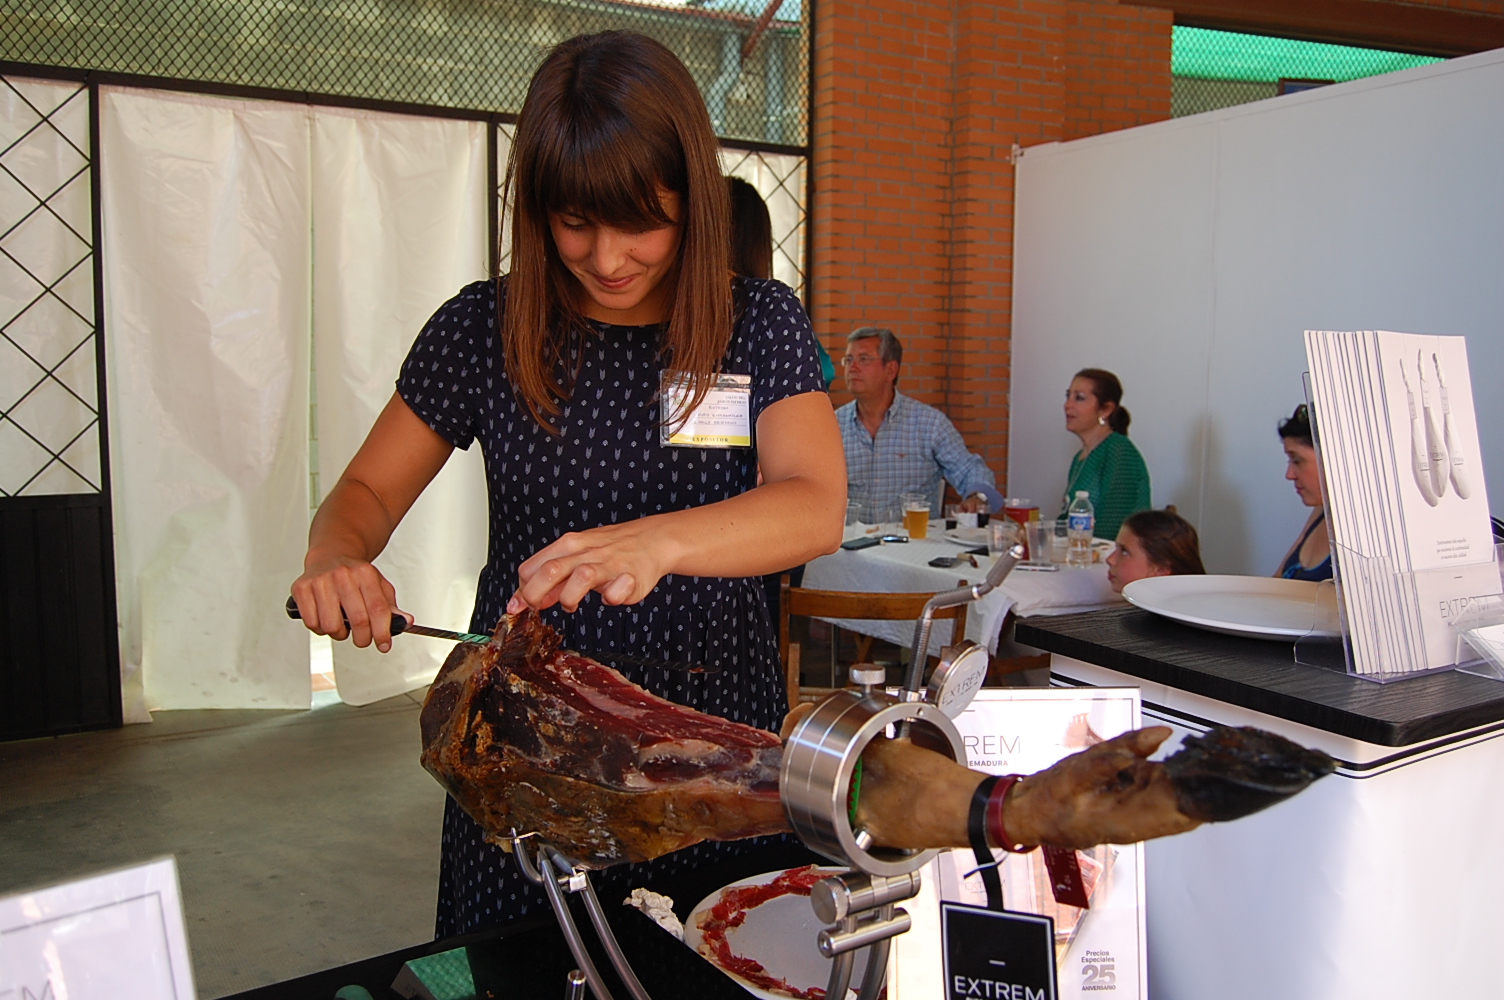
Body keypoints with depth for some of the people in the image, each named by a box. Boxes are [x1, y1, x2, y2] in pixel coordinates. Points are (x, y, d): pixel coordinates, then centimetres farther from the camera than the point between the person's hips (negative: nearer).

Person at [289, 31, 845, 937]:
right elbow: (369, 490, 5)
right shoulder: (481, 328, -2)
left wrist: (658, 540, -38)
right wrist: (336, 559, -19)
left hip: (714, 729, 0)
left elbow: (817, 511, -18)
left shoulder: (760, 324, -5)